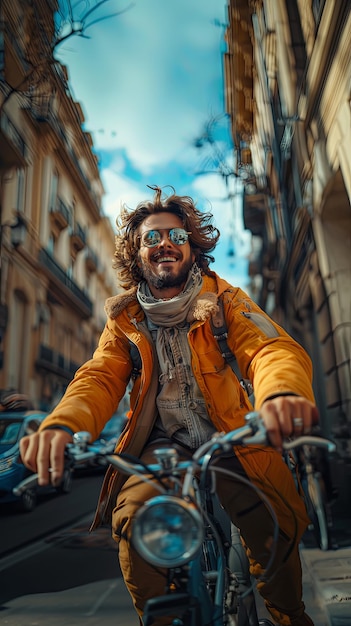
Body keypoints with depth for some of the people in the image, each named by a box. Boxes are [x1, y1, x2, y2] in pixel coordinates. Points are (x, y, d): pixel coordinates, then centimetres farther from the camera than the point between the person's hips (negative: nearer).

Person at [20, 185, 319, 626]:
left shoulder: (223, 300, -5)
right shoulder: (125, 318, 2)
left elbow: (272, 347, -21)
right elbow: (100, 377, -10)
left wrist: (282, 393, -47)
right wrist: (62, 424, -34)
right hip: (162, 446, 1)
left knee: (274, 538, -14)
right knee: (134, 516, -24)